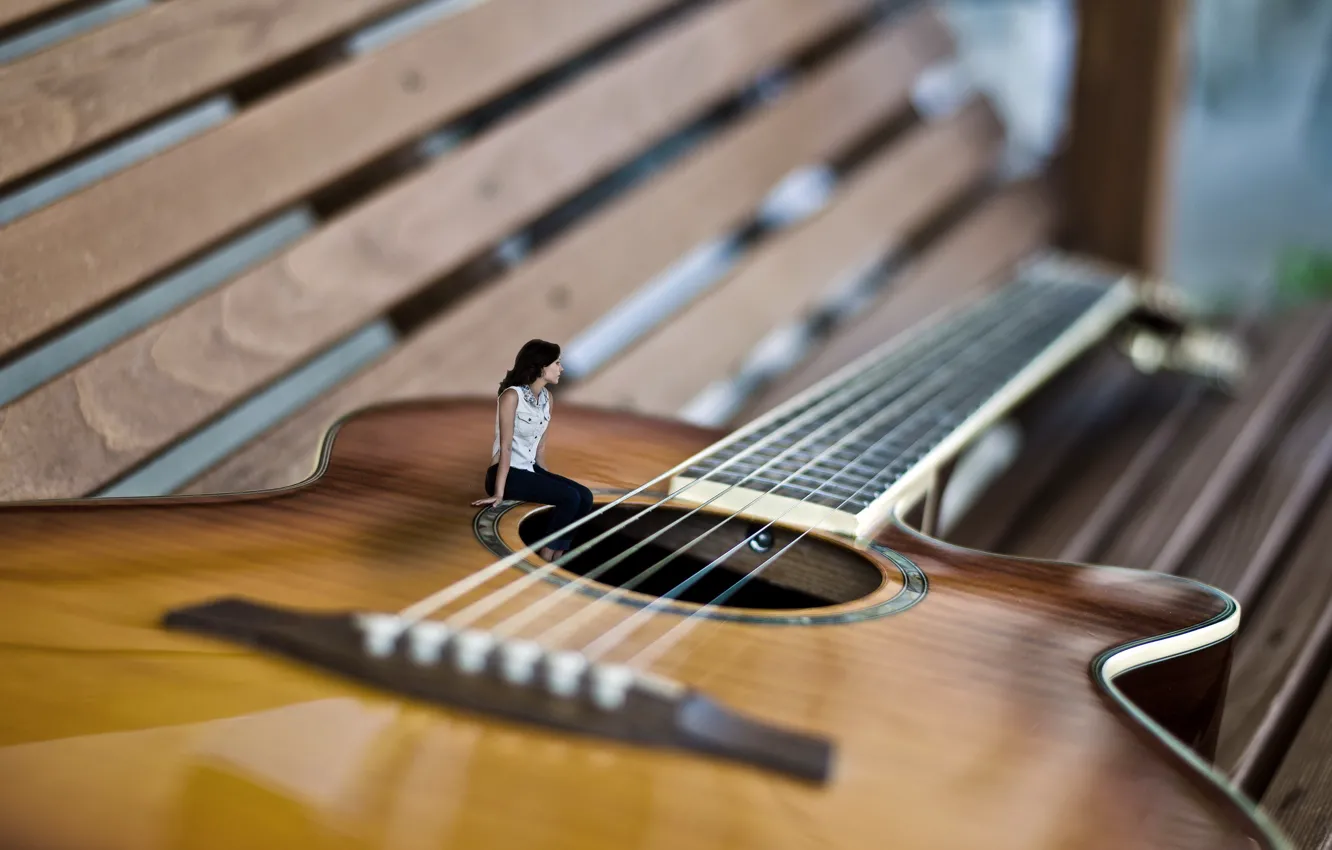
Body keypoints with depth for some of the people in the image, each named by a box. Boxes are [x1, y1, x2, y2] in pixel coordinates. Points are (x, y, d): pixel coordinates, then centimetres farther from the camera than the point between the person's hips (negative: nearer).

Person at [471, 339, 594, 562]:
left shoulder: (546, 396, 7)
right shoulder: (512, 395, -17)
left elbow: (540, 446, 12)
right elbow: (505, 446, -19)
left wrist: (545, 479, 12)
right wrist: (499, 493, -20)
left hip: (530, 469, 8)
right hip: (507, 473, -8)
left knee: (585, 497, -10)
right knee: (570, 498, -22)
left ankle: (556, 560, -5)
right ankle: (544, 561, -10)